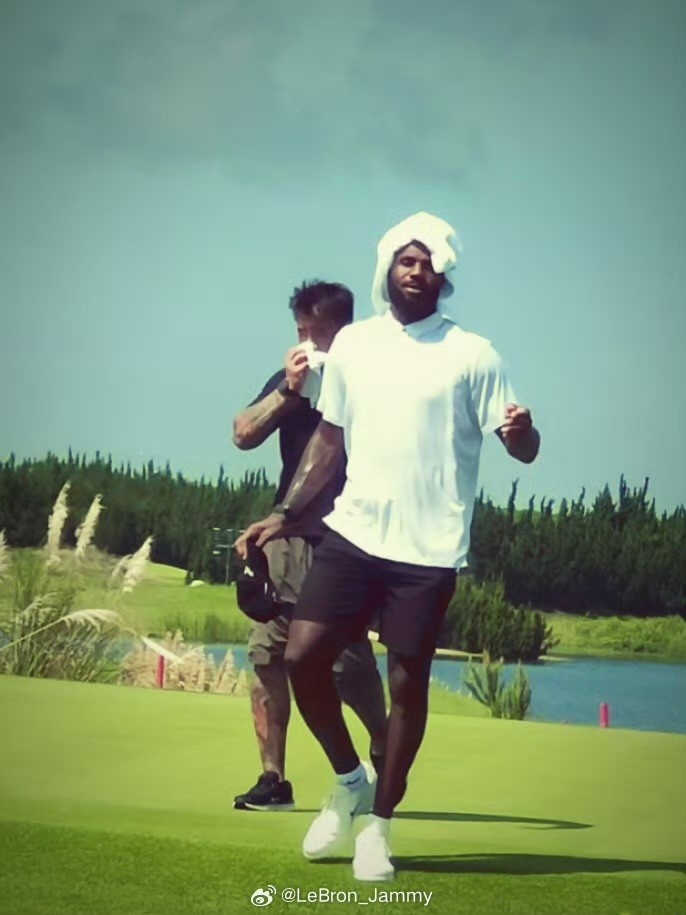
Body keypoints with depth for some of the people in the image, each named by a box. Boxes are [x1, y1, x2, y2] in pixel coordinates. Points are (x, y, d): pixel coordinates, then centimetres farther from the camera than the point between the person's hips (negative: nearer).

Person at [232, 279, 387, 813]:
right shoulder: (291, 381, 13)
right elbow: (244, 435, 1)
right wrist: (288, 389, -10)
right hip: (290, 536, 5)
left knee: (347, 661, -6)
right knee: (268, 654, -1)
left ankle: (384, 752, 19)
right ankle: (273, 779, 6)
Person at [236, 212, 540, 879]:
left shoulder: (471, 355, -3)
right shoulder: (352, 344, 8)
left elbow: (521, 449, -6)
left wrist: (521, 432, -30)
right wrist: (284, 513, 9)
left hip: (429, 550, -3)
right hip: (352, 534, 3)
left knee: (407, 682, 1)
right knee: (302, 657, -5)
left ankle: (379, 825, 15)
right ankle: (349, 780, 18)